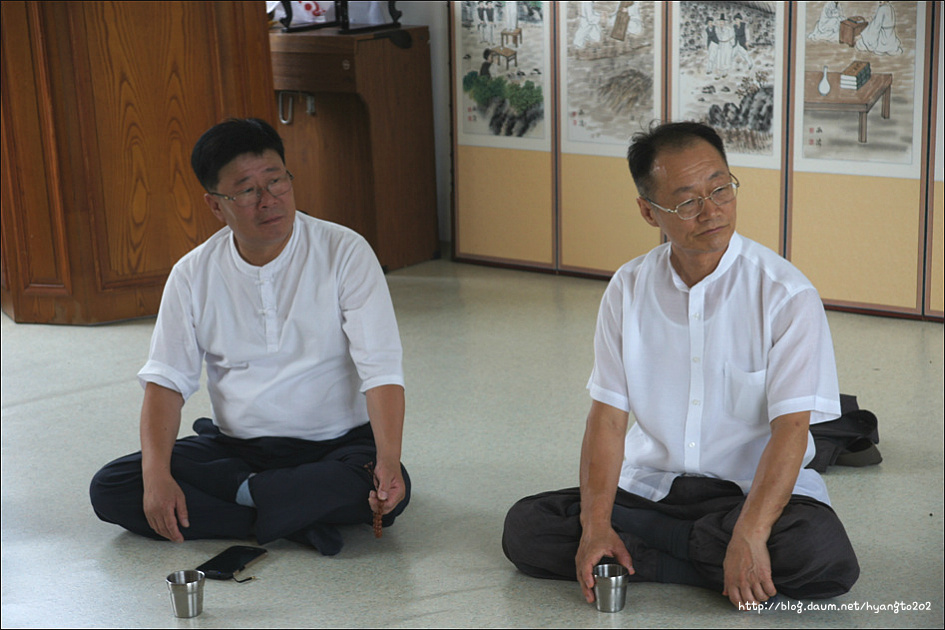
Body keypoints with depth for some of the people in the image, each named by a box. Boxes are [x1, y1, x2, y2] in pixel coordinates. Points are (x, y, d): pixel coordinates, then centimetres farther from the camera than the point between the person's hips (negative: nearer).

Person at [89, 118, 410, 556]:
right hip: (236, 447, 3)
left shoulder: (345, 253, -9)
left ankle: (243, 492, -16)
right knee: (109, 489, -16)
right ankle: (296, 519, -21)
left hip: (336, 444, -3)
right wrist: (156, 474, -18)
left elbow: (381, 368, -16)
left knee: (389, 491, -35)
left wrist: (389, 459, -32)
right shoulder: (194, 274, 1)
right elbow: (165, 379, 0)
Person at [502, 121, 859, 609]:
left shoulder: (786, 294, -11)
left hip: (752, 488, -3)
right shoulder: (628, 289, 1)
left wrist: (750, 536, -30)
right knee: (525, 529, -17)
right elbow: (608, 416, -1)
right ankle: (716, 562, -11)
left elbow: (791, 428, -17)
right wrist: (595, 525, -15)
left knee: (826, 561, -33)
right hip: (648, 486, 3)